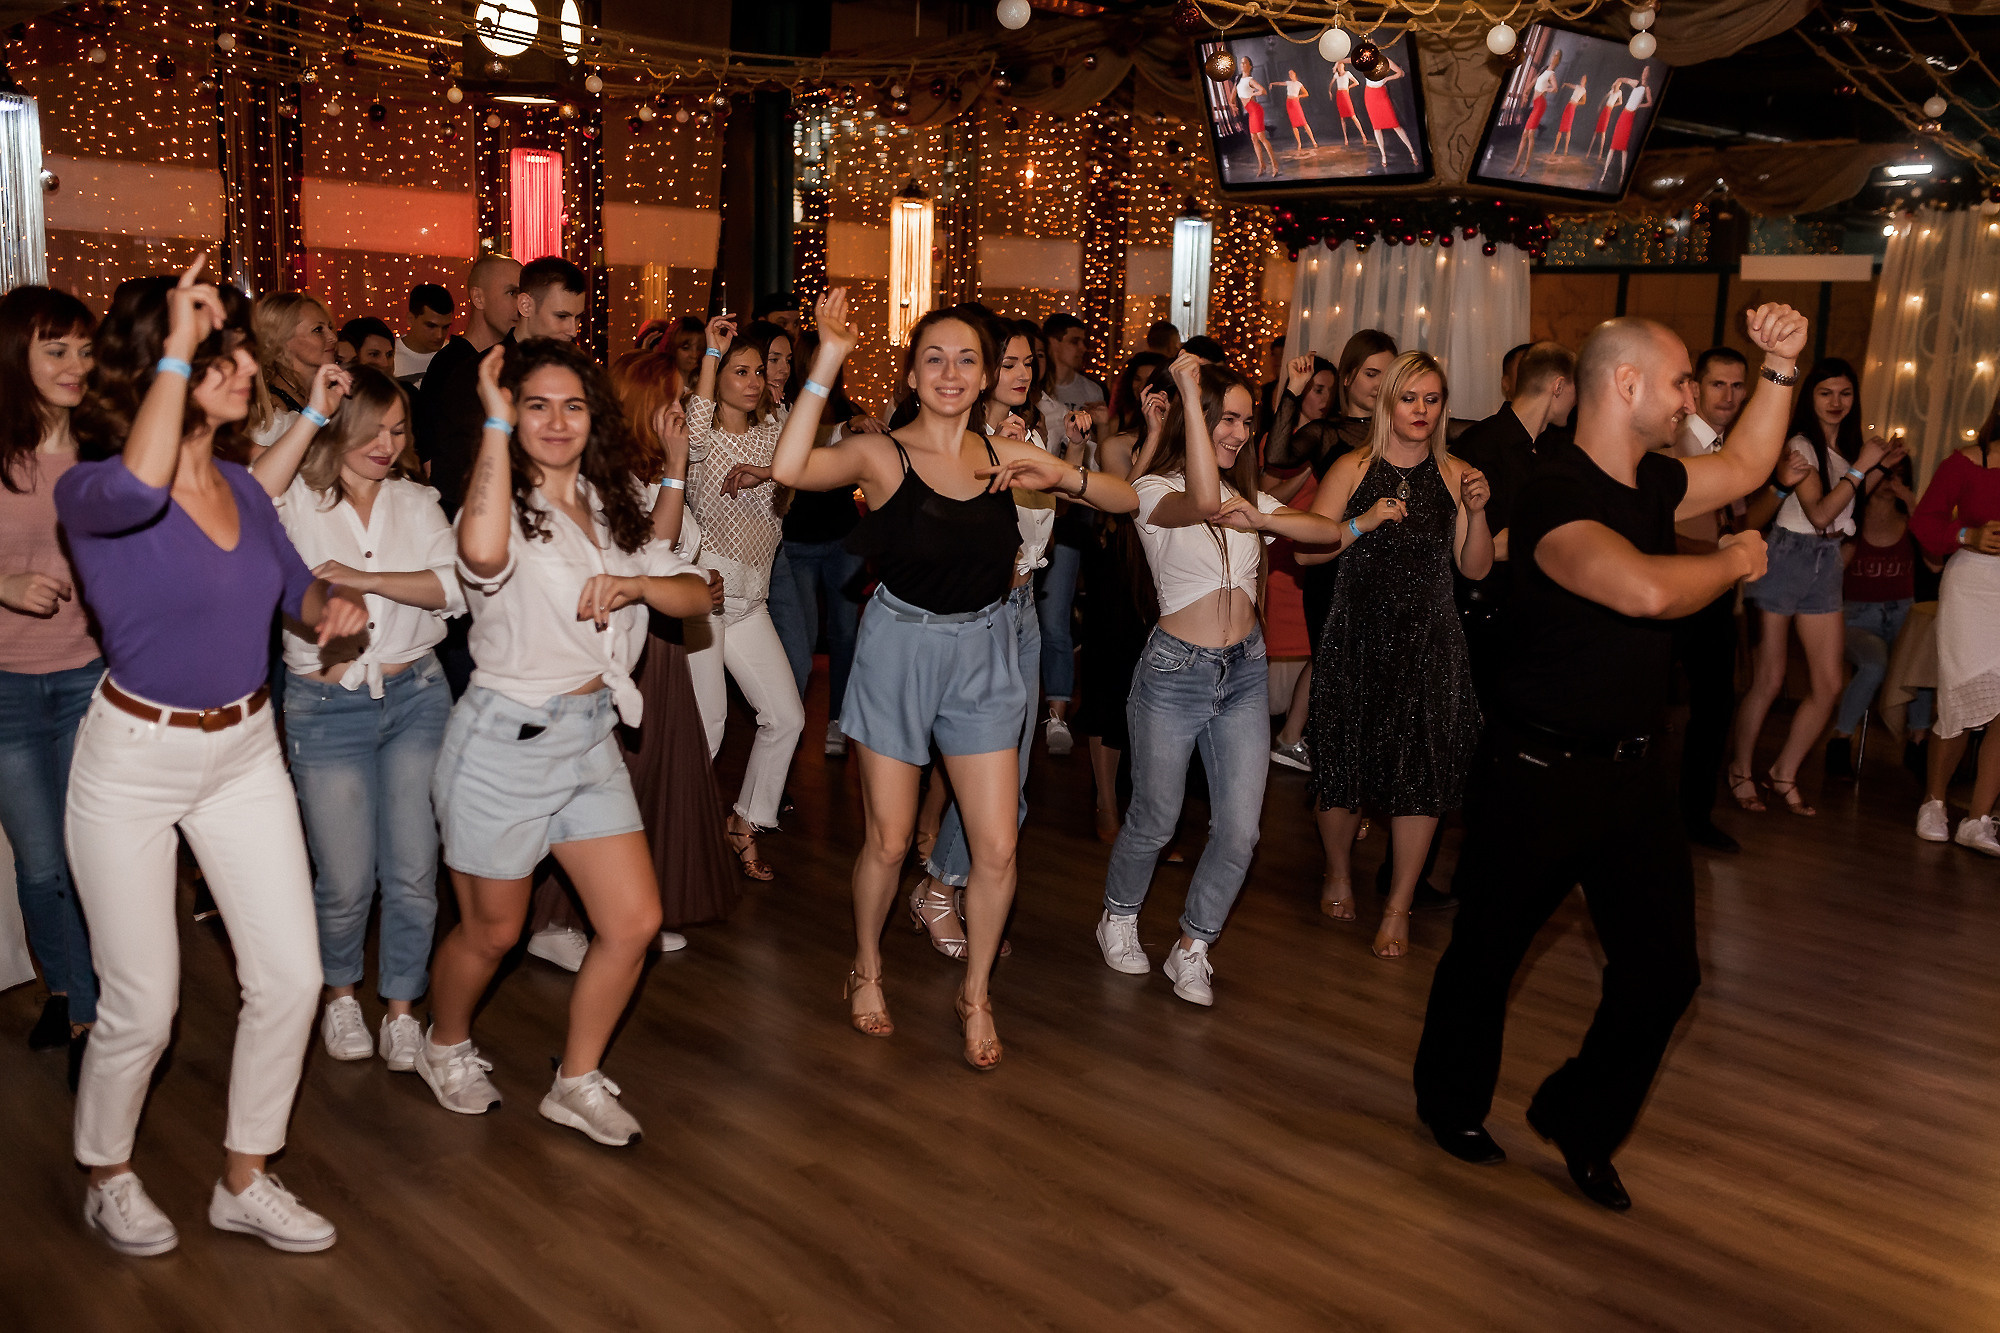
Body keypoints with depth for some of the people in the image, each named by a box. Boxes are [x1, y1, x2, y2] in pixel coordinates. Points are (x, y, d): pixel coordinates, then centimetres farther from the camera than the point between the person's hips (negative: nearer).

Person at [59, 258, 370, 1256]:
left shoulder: (242, 486, 3)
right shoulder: (89, 492, -16)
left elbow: (293, 585, 19)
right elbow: (138, 487, -43)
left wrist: (330, 606, -5)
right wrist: (177, 343, -35)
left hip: (246, 752, 6)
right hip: (134, 761, -5)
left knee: (289, 978, 4)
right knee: (142, 1006, 6)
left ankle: (244, 1182, 24)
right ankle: (107, 1180, 34)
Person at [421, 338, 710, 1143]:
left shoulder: (614, 505, 8)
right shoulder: (505, 504, -13)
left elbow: (697, 596, 4)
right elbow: (482, 553, -39)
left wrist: (636, 583, -18)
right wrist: (496, 424, -30)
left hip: (591, 737, 6)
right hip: (505, 741, -6)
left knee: (635, 923, 3)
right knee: (492, 932, 11)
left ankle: (577, 1084, 23)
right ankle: (445, 1047, 42)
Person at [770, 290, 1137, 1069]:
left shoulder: (1003, 454, 0)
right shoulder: (881, 454, -10)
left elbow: (1127, 501, 4)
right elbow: (789, 468, -30)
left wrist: (1062, 474, -16)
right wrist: (827, 362, -31)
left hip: (983, 654, 3)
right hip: (899, 650, -3)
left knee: (997, 846, 2)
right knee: (888, 841, 8)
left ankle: (976, 994, 26)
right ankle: (867, 970, 37)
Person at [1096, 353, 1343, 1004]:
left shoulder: (1251, 496, 12)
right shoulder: (1154, 490, -7)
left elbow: (1330, 531, 2)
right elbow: (1203, 500, -30)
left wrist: (1260, 520, -15)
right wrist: (1190, 391, -29)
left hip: (1245, 670, 5)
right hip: (1175, 671, -5)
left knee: (1240, 832, 0)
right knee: (1154, 822, 9)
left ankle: (1192, 948, 20)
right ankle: (1118, 917, 37)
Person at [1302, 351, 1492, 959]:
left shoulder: (1455, 475, 4)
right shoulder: (1353, 469, 1)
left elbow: (1475, 568, 3)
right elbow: (1305, 550, -4)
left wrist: (1476, 513, -12)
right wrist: (1362, 524, -17)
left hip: (1429, 643, 1)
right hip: (1356, 639, -1)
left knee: (1421, 772, -1)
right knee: (1345, 765, 6)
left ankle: (1399, 907, 14)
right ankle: (1338, 872, 34)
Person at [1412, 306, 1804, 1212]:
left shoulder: (1650, 482, 6)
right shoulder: (1554, 497, -23)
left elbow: (1746, 466, 26)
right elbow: (1644, 589, -39)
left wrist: (1781, 368, 13)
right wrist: (1734, 561, -18)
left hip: (1630, 766, 8)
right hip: (1538, 771, -8)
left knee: (1664, 967, 8)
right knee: (1487, 949, 12)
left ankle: (1579, 1121, 30)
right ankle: (1452, 1103, 37)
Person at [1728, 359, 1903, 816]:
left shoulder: (1849, 445, 12)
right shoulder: (1801, 444, -10)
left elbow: (1848, 508, 14)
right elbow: (1819, 513, -17)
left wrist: (1880, 467, 9)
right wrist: (1861, 466, -16)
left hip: (1827, 563, 7)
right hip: (1787, 557, -7)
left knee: (1829, 684, 4)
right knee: (1768, 680, -3)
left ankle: (1784, 774, 17)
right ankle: (1741, 771, 13)